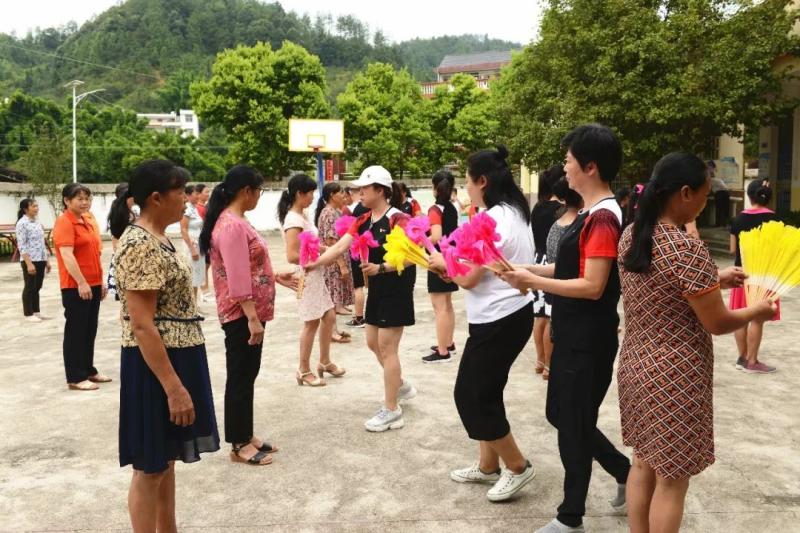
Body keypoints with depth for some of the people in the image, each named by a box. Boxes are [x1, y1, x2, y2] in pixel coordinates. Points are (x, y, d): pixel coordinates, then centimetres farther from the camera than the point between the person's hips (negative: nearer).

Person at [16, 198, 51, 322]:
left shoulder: (38, 222, 11)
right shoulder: (22, 223, -12)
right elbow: (21, 246, -17)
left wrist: (47, 260, 14)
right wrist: (29, 263, -21)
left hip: (40, 260, 7)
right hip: (30, 260, -7)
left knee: (37, 287, 13)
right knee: (29, 287, 1)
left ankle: (36, 311, 22)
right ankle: (28, 314, 10)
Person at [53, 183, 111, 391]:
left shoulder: (87, 221, 14)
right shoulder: (64, 222, -11)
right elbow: (67, 256, -20)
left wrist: (100, 281, 17)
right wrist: (81, 282, -24)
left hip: (92, 284, 8)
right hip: (75, 286, -8)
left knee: (90, 330, 14)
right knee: (76, 331, -2)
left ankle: (89, 370, 23)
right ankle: (75, 378, 4)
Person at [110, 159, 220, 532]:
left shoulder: (157, 238, 10)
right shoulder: (140, 245, -20)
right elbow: (141, 326, -24)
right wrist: (174, 387, -25)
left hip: (176, 358, 10)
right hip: (156, 365, -10)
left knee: (167, 460, 19)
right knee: (151, 467, 4)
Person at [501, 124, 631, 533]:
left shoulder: (603, 218, -20)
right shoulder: (592, 214, 11)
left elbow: (592, 286, -25)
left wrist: (533, 281, -21)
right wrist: (532, 271, 4)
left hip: (588, 342, -10)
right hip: (573, 336, 10)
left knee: (574, 424, 4)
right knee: (563, 416, 21)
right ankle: (626, 473, 37)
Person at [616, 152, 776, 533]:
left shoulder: (631, 235, 1)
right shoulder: (688, 249, -23)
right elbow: (717, 323, -15)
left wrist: (714, 281, 13)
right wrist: (756, 312, 3)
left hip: (635, 366, 8)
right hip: (675, 377, -8)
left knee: (644, 463, 22)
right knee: (671, 479, 9)